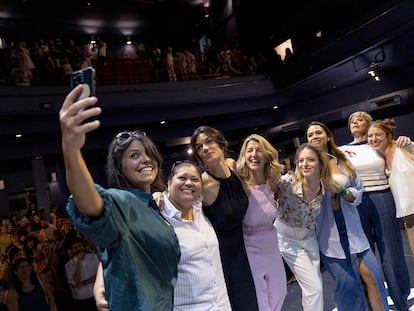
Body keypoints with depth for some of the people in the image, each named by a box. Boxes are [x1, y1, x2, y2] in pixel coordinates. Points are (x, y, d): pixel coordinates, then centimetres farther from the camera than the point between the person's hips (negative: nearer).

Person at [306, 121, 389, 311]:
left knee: (371, 276, 1)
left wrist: (341, 190, -11)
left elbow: (358, 194, 5)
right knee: (347, 283, 0)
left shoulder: (343, 162, 9)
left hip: (351, 228, 3)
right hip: (328, 232, -3)